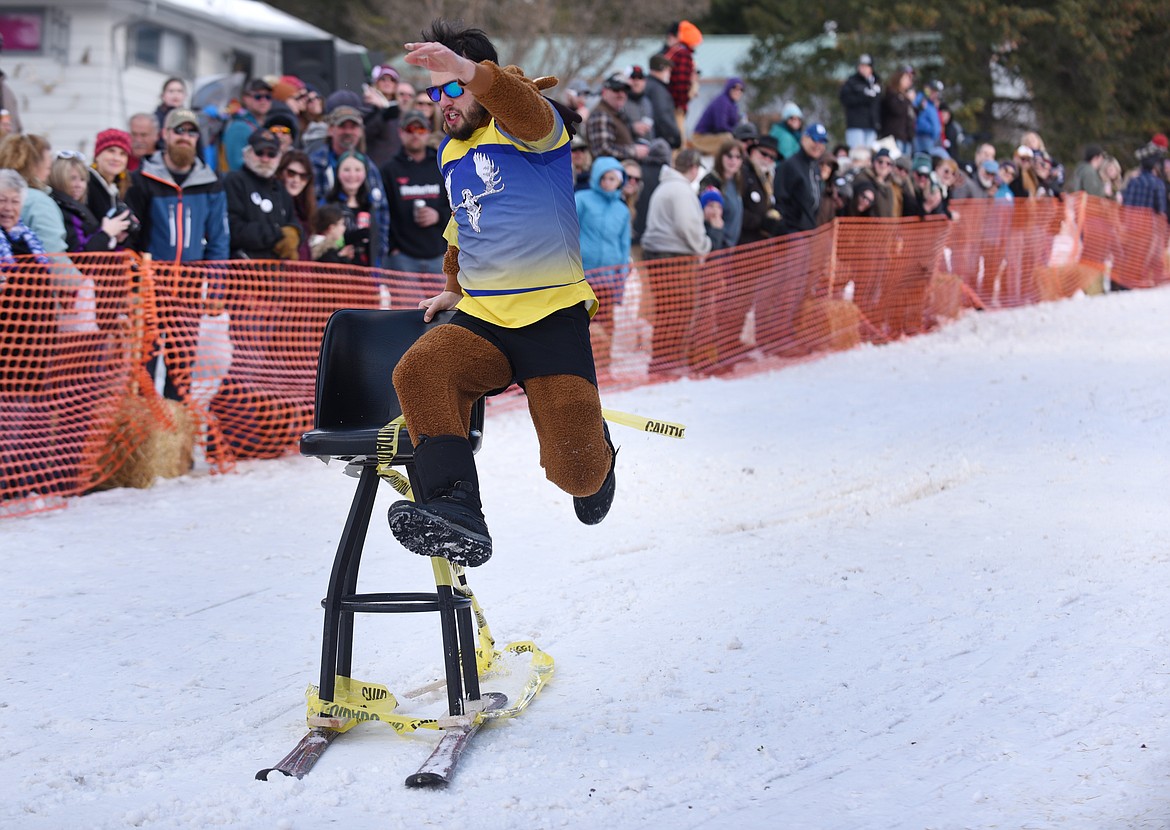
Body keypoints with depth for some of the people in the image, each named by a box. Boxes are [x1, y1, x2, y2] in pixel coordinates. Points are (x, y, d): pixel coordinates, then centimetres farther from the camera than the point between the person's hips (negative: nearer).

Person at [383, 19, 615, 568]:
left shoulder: (525, 128, -4)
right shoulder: (450, 155, 20)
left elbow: (527, 111, -31)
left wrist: (469, 71, -47)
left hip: (553, 316, -6)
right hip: (480, 321, 6)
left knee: (576, 472, -14)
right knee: (419, 371, -30)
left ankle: (596, 454, 27)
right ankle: (455, 510, -43)